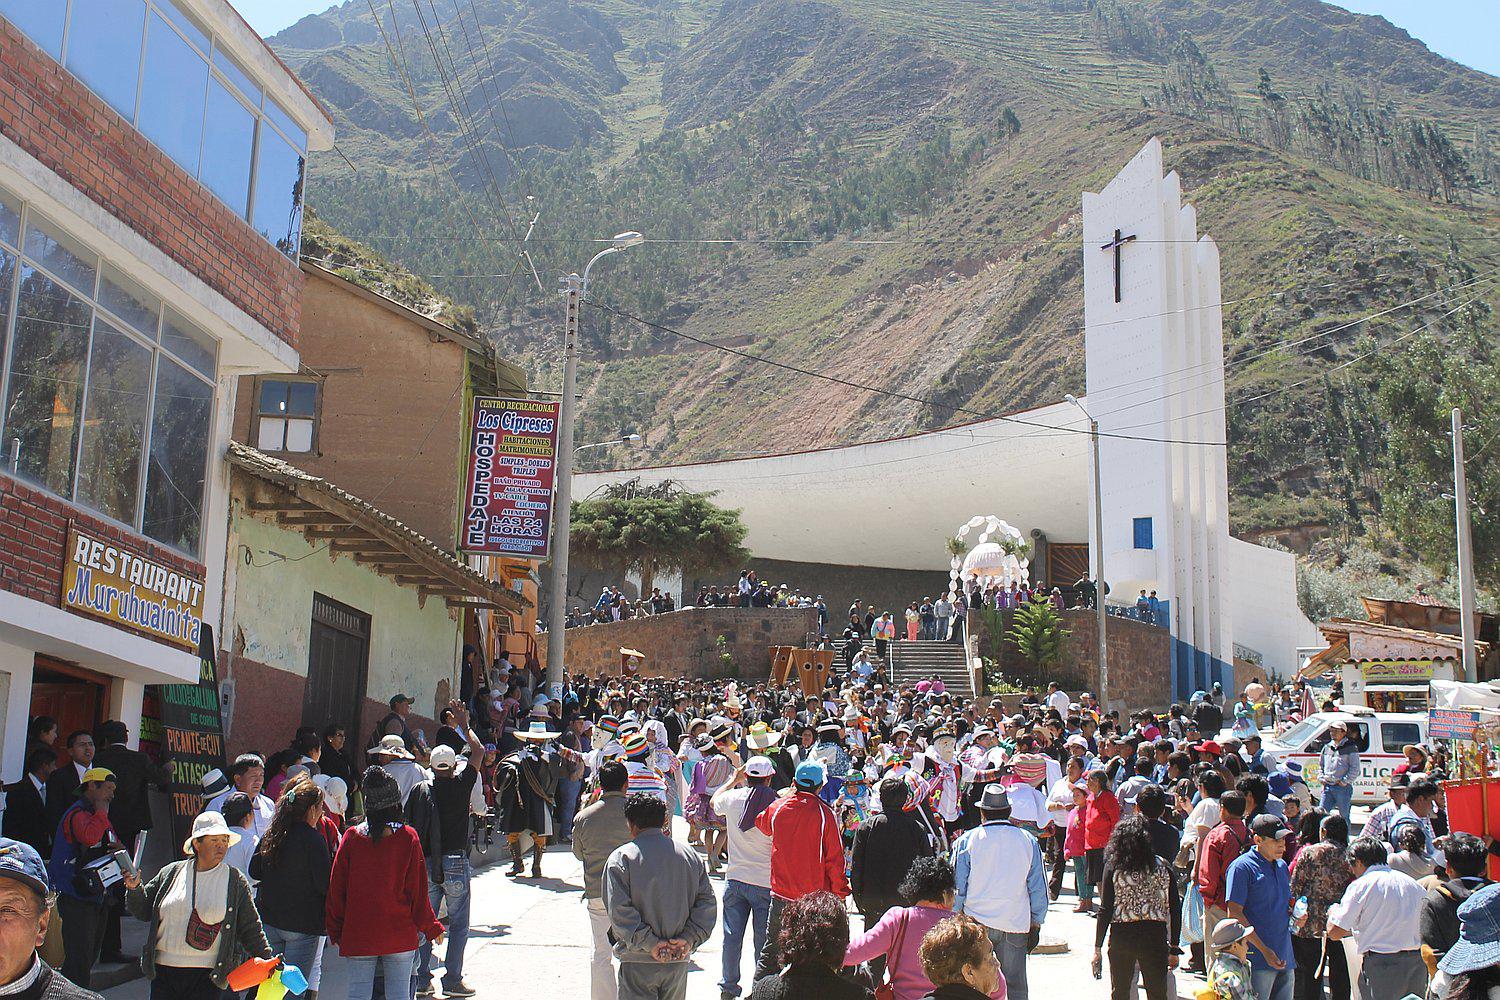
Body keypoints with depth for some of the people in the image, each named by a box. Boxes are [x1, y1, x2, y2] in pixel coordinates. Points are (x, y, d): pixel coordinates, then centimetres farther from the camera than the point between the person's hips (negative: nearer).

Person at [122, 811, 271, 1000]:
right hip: (163, 971, 2)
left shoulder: (236, 881, 5)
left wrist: (265, 957, -4)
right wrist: (134, 889, 0)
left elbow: (249, 927, 6)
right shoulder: (171, 873, 9)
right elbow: (143, 911, 17)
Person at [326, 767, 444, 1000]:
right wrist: (432, 927, 9)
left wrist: (335, 931, 13)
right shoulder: (408, 838, -6)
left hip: (358, 935, 1)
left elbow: (336, 888, 2)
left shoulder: (351, 837, -3)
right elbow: (418, 890, -3)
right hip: (400, 936, -1)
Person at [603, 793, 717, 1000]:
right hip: (678, 962, 4)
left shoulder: (620, 858, -7)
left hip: (638, 962, -4)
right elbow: (707, 902, 3)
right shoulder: (690, 855, 6)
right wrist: (690, 939, -3)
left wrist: (649, 944, -13)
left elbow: (618, 911, -15)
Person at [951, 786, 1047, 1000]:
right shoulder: (1028, 841, 1)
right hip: (1016, 926, 1)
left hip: (976, 924, -1)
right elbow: (1039, 889, 5)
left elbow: (957, 888, -1)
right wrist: (1036, 924, 14)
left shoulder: (966, 841, -3)